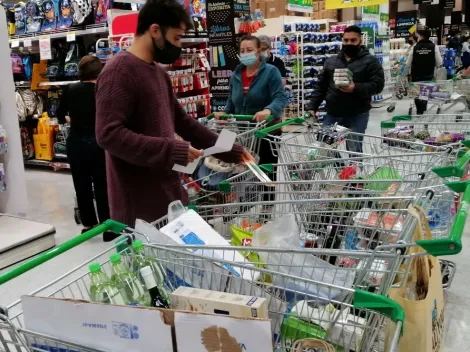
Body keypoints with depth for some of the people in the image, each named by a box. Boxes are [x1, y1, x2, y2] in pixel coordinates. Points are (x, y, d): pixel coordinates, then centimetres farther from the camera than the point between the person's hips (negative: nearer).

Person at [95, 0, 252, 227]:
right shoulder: (119, 71, -15)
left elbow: (182, 121, 19)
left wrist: (229, 151, 16)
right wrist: (171, 150, -25)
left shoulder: (159, 72, 14)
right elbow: (108, 134, -24)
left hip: (167, 193, 9)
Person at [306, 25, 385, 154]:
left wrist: (356, 88, -24)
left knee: (354, 150, 0)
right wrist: (312, 106, 3)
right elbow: (321, 86, 13)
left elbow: (378, 84, -9)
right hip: (332, 114, 4)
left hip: (357, 115, -4)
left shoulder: (370, 61, 1)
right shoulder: (331, 61, 13)